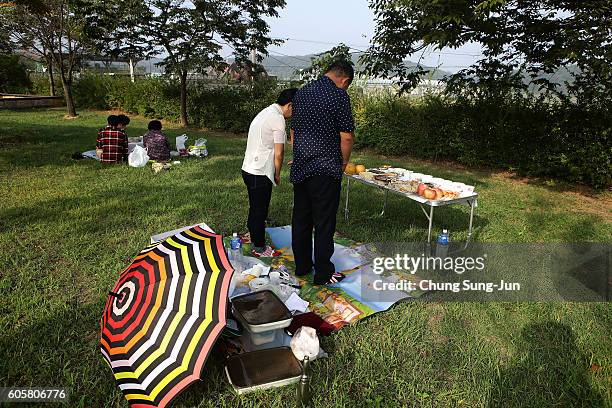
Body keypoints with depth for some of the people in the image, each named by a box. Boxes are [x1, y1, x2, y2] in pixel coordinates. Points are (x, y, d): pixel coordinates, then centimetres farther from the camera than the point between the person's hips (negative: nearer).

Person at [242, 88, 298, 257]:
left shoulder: (264, 113, 14)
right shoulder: (277, 119, -16)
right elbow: (279, 153, -14)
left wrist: (273, 173, 17)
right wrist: (277, 174, 1)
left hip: (249, 169, 10)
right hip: (261, 174, -9)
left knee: (255, 209, 21)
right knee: (260, 211, 3)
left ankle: (255, 239, 36)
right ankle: (259, 248, 16)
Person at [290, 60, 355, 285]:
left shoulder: (301, 93, 11)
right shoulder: (339, 95, -11)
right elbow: (346, 136, -13)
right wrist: (344, 162, 3)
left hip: (300, 167, 7)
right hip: (325, 170, -7)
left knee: (300, 218, 14)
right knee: (324, 223, 2)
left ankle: (301, 265, 26)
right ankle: (323, 273, 11)